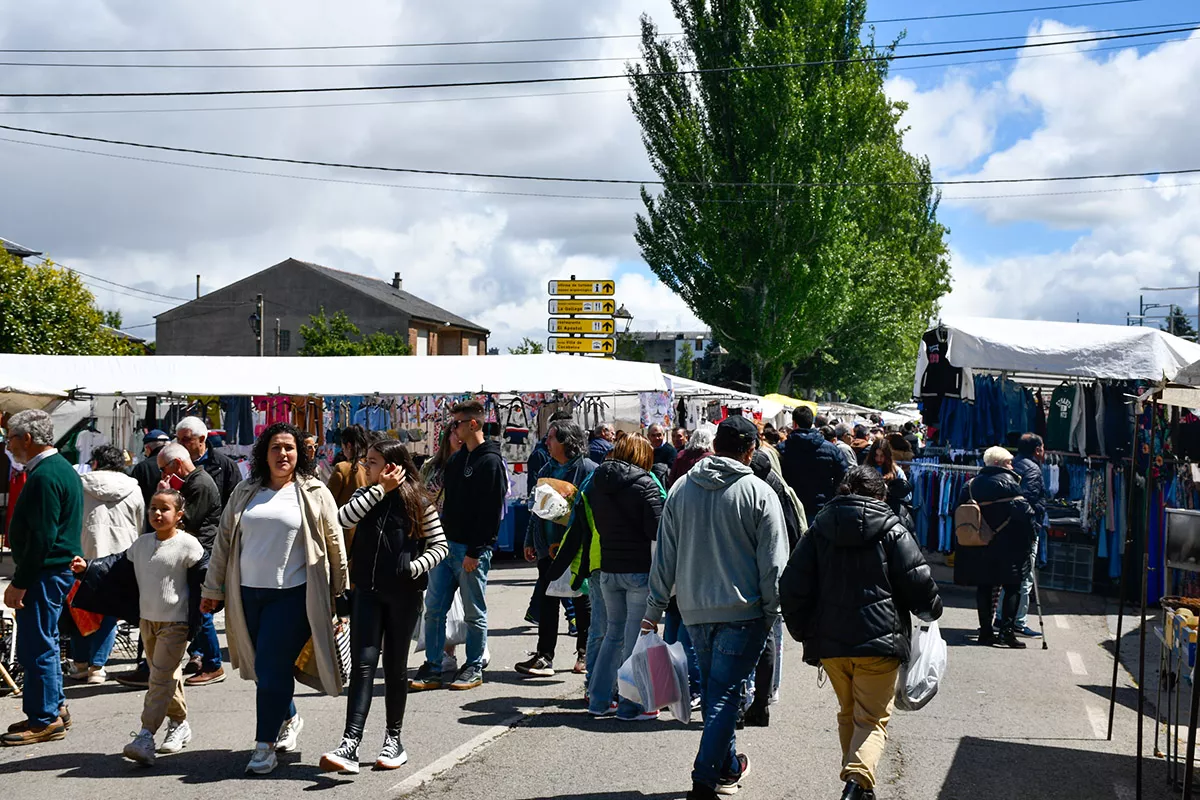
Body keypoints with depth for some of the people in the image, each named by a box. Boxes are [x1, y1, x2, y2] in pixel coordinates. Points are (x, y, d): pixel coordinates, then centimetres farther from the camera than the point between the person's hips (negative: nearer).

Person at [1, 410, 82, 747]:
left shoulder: (44, 476, -18)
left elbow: (42, 538, -24)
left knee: (35, 646, -4)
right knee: (43, 642, 18)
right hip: (60, 567, 11)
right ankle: (55, 707, 27)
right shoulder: (63, 468, 14)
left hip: (44, 573, -11)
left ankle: (45, 720, 2)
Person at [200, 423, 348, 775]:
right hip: (248, 594, 4)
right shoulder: (245, 492, 10)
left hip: (292, 595, -4)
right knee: (264, 668, 12)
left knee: (272, 668, -9)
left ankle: (265, 744, 1)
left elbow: (335, 545, 3)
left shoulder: (314, 494, 0)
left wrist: (340, 592, 3)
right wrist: (212, 590, 12)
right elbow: (223, 540, 13)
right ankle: (289, 719, 37)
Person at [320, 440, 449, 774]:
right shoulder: (367, 495, 7)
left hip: (404, 594, -2)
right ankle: (349, 746, -14)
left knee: (395, 666, 8)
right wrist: (381, 489, -14)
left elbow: (440, 546, -3)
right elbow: (344, 518, -13)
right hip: (367, 592, 2)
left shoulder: (419, 503, -4)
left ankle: (394, 739, 22)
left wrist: (414, 567, -19)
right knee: (363, 665, -7)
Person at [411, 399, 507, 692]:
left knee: (474, 613, 4)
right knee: (434, 609, 6)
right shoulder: (456, 460, 15)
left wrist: (474, 552, -18)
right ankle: (432, 669, 12)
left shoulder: (490, 462, -12)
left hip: (472, 550, -8)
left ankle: (474, 668, 15)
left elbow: (490, 512, -16)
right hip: (447, 544, 8)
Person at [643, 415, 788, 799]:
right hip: (742, 610, -4)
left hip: (694, 609, 4)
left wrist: (654, 609, 11)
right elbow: (773, 562, -8)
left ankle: (728, 765, 32)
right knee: (725, 693, -1)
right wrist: (771, 612, 2)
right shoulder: (758, 493, -8)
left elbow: (664, 555, 6)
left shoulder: (681, 489, 4)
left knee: (712, 686, 19)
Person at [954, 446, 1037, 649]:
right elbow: (1023, 511, -14)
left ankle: (985, 631, 8)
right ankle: (1007, 631, -6)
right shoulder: (1007, 481, -8)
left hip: (978, 547, 5)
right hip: (1008, 547, -5)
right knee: (1012, 588, 2)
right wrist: (1031, 537, -3)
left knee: (983, 587, 9)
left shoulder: (971, 484, 8)